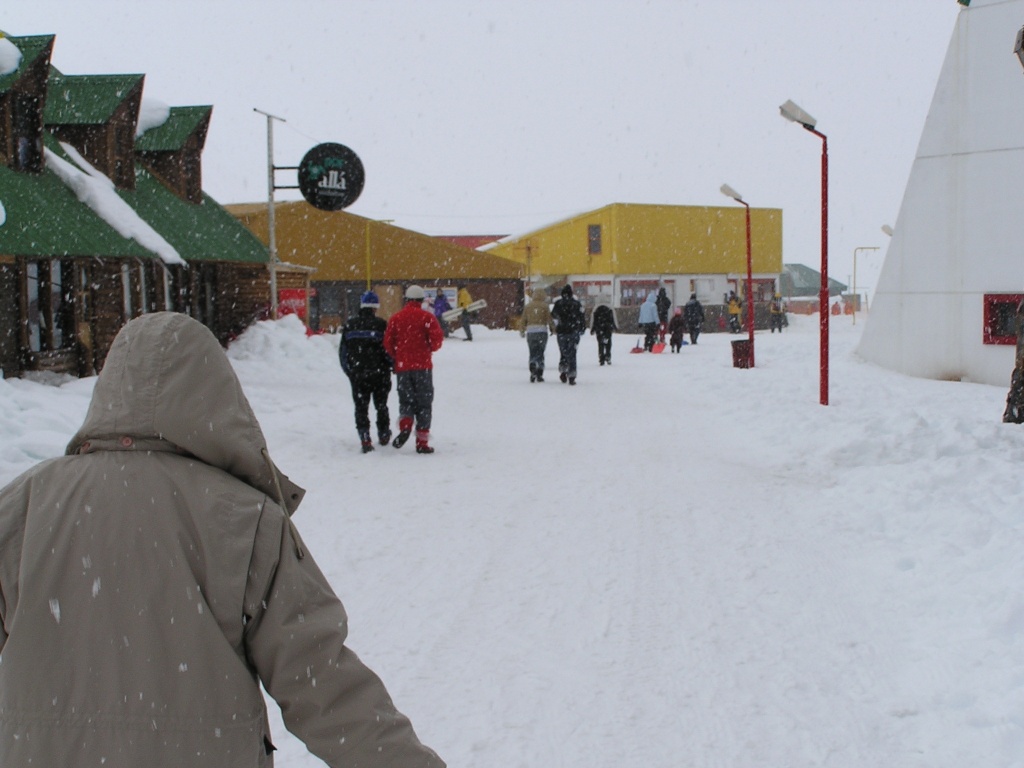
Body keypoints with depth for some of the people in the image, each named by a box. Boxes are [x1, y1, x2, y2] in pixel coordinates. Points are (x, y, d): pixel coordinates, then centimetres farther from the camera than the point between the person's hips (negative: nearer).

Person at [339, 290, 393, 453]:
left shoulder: (350, 324, 2)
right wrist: (391, 365, 9)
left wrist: (349, 371, 16)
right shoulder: (380, 324, -11)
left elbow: (342, 351, 6)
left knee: (361, 406, 5)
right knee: (381, 405, 16)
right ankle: (383, 435, 28)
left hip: (357, 374, 2)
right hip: (379, 372, -2)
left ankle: (364, 438, -6)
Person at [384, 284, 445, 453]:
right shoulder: (427, 317, -4)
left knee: (406, 401, 13)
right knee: (424, 403, 5)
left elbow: (387, 343, 2)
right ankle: (422, 442, 3)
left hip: (402, 367, 2)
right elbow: (437, 340, -11)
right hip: (423, 366, -2)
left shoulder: (396, 318, 4)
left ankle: (405, 426, -16)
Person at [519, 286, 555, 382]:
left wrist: (522, 331, 23)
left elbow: (523, 320, 9)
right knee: (540, 353, 7)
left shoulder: (528, 306, 6)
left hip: (530, 332, 2)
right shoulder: (544, 306, -2)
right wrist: (553, 329, 13)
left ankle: (532, 370, -16)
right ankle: (539, 374, 5)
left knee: (532, 353, 7)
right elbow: (549, 319, -3)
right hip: (542, 331, -2)